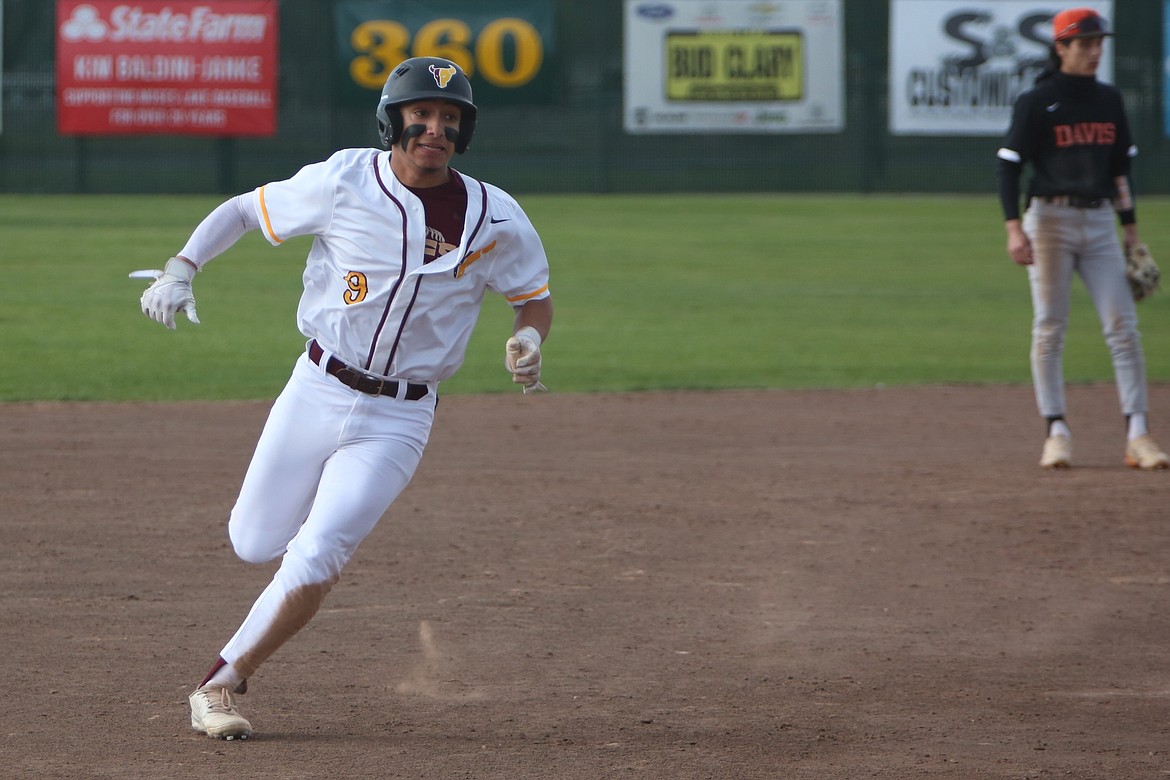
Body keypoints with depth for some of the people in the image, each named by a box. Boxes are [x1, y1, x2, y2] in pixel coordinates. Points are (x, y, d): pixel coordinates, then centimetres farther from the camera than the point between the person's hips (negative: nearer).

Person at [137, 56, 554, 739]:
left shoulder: (496, 219, -8)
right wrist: (181, 269, -14)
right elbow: (243, 210, 2)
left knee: (315, 560, -15)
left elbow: (537, 297, 7)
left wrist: (528, 339, -16)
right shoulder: (343, 183, -10)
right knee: (254, 544, 10)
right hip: (317, 392, 1)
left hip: (398, 420, -1)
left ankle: (222, 685, 1)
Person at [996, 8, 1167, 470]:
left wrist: (1131, 229, 15)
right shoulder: (1036, 103, -4)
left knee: (1123, 327, -4)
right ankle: (1056, 433, 2)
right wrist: (1014, 227, -17)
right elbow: (1009, 165, -7)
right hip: (1050, 219, -4)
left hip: (1100, 223, 4)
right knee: (1049, 328, -3)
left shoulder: (1109, 100, 12)